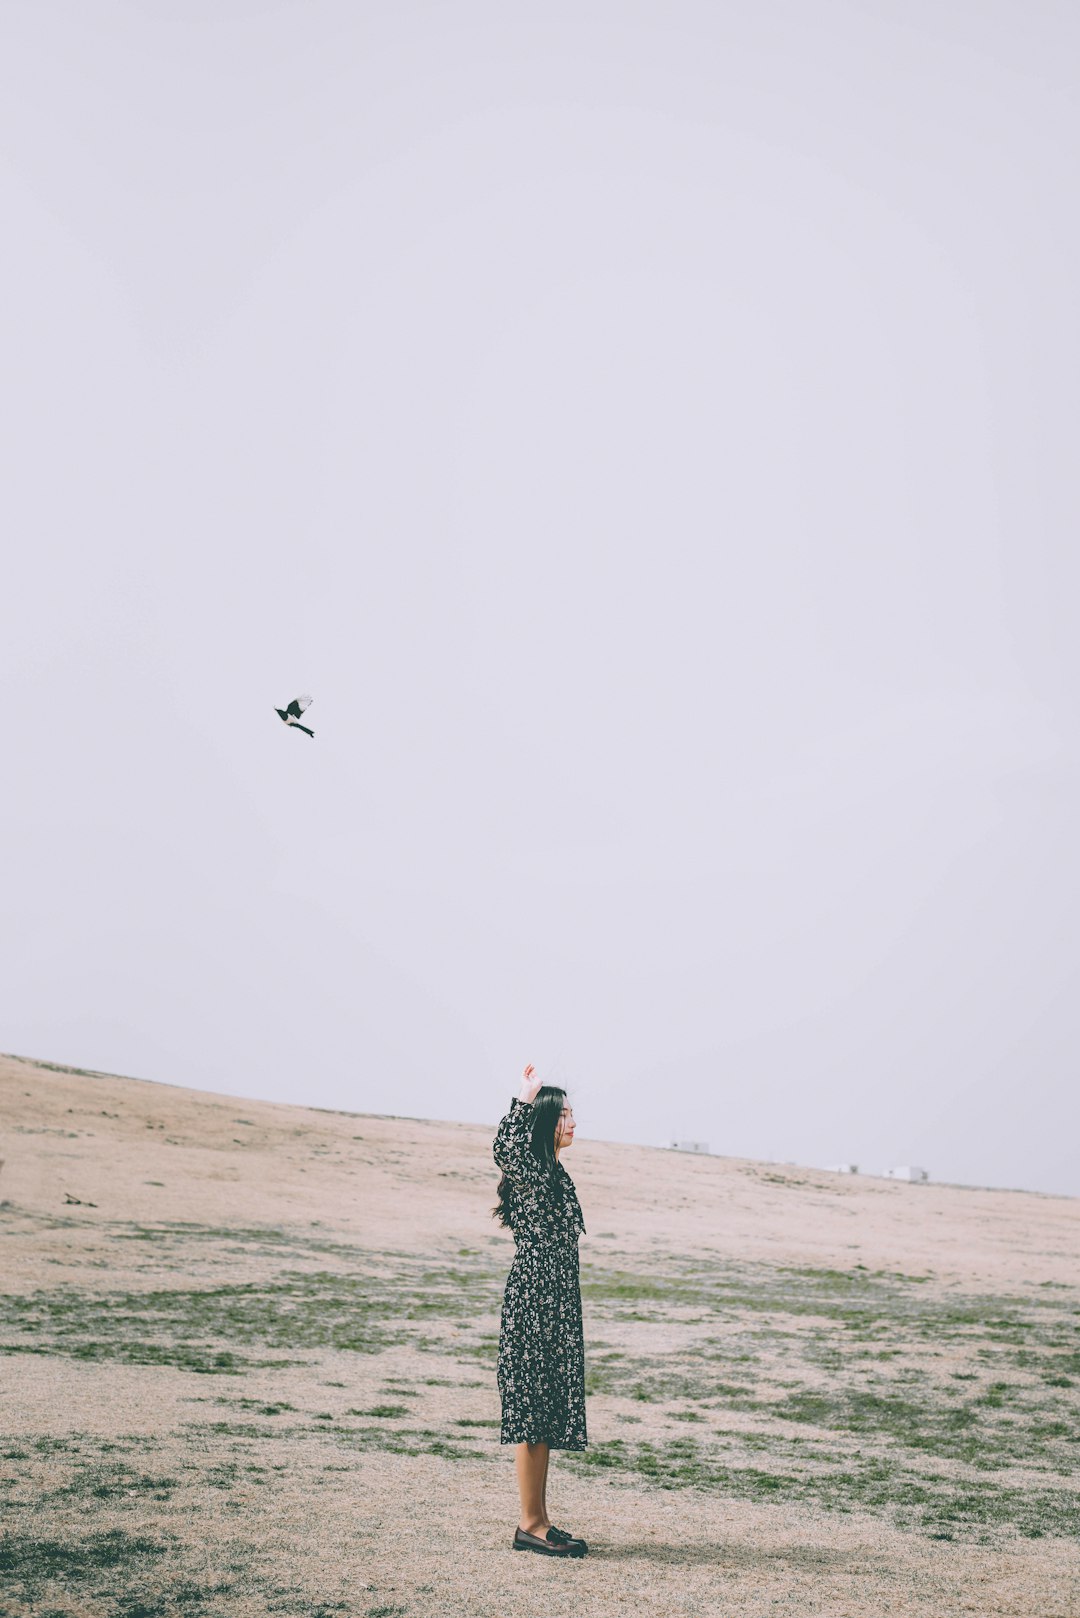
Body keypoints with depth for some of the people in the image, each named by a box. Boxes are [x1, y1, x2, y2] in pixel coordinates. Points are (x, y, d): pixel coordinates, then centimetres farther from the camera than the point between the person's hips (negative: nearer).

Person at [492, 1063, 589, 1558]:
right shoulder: (527, 1169, -12)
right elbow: (503, 1147, -37)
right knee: (532, 1410, -4)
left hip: (555, 1304, 10)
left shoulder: (553, 1172, 16)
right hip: (532, 1300, -10)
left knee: (548, 1410, 12)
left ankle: (539, 1520, 19)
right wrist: (524, 1099, -32)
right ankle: (530, 1524, 2)